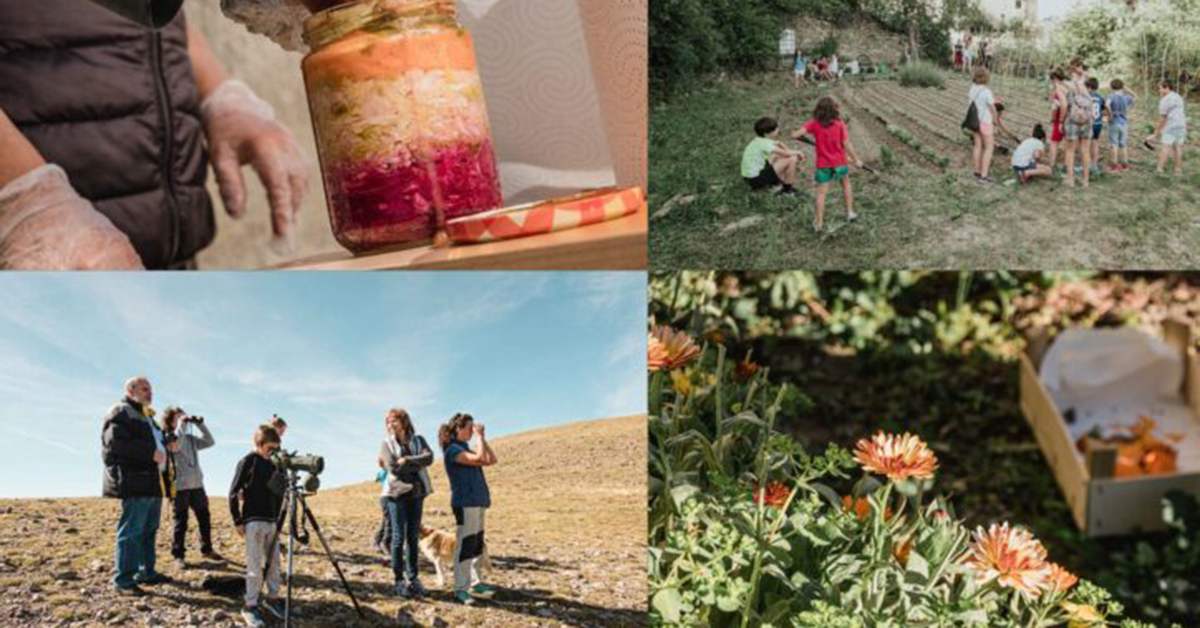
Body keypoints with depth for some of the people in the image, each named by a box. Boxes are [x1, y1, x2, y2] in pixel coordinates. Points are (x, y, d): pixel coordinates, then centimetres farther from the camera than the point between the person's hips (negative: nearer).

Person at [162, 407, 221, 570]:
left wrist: (200, 424, 8)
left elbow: (209, 442, 14)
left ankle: (206, 549, 25)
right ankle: (178, 555, 4)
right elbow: (176, 444, -26)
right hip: (180, 486, -6)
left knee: (204, 517, 12)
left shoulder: (190, 438, 13)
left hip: (197, 484, 6)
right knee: (181, 521, -2)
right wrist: (181, 426, -19)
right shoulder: (168, 438, -5)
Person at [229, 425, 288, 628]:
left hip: (272, 521, 6)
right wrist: (237, 521, -10)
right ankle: (250, 606, 3)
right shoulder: (248, 462, -7)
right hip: (253, 521, -6)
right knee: (255, 565, -4)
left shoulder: (273, 464, 10)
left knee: (273, 562, 10)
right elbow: (233, 493, -8)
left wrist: (278, 518, 13)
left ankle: (273, 598, 23)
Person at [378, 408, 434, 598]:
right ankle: (399, 580, 1)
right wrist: (417, 464, -8)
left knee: (414, 537, 7)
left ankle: (413, 578, 13)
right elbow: (393, 468, -12)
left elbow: (429, 457, -8)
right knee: (399, 537, -3)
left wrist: (407, 460, -16)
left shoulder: (417, 440, 11)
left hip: (417, 493, 3)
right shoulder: (387, 444, 3)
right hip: (397, 493, -3)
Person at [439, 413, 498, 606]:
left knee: (477, 545, 13)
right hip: (465, 503, -9)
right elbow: (479, 458, -22)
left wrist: (482, 438, 11)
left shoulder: (465, 449, 17)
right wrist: (478, 436, -11)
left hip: (477, 502, 9)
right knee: (465, 545, -9)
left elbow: (491, 460, 16)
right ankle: (460, 589, -5)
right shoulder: (453, 450, -10)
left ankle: (474, 584, 20)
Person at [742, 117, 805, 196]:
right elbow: (786, 153, -21)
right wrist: (798, 152, -1)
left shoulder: (759, 140, 5)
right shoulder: (763, 143, -21)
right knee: (792, 160, -10)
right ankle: (788, 188, 6)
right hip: (756, 179, -10)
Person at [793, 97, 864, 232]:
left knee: (821, 193, 5)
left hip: (823, 164, -1)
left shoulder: (814, 124, -12)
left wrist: (803, 138, 3)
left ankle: (819, 223, 5)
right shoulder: (840, 124, -12)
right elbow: (846, 144, -12)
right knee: (846, 184, 27)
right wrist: (856, 160, -1)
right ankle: (850, 212, 31)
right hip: (840, 162, 1)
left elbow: (796, 135, -20)